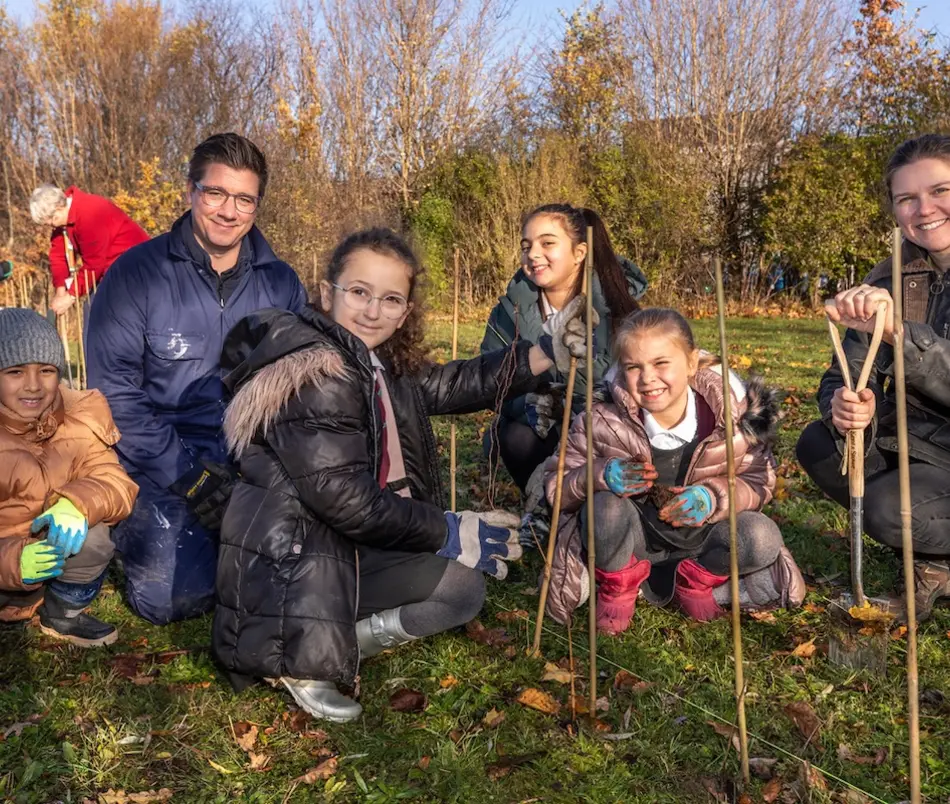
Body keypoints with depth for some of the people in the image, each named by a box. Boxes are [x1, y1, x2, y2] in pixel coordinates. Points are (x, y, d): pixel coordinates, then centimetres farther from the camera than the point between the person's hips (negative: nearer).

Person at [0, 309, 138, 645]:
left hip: (54, 554, 3)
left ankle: (63, 615, 2)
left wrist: (79, 503, -36)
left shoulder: (78, 415, -8)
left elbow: (115, 482, -15)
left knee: (92, 535, -26)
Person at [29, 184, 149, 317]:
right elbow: (59, 253, -1)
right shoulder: (62, 216, 0)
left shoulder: (90, 215, -29)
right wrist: (60, 290, -12)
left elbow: (93, 264, -25)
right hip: (108, 264, 10)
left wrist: (71, 296, -18)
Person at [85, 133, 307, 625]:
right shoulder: (137, 273, -6)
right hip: (162, 469, -2)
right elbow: (114, 394, -8)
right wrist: (187, 475, -15)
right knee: (169, 597, -20)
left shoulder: (280, 283, 4)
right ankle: (138, 530, 15)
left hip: (254, 467, 3)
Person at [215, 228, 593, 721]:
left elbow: (448, 386, 15)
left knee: (463, 586, 6)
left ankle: (330, 644, 3)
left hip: (345, 549, 10)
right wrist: (451, 533, -15)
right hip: (287, 566, -9)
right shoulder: (315, 375, -22)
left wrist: (548, 352, 7)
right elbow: (346, 500, -24)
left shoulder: (374, 361, 9)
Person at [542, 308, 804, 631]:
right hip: (632, 542, -1)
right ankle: (618, 585, -2)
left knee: (763, 539, -26)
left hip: (699, 535, 1)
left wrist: (714, 496, -26)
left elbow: (758, 482, -5)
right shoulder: (603, 420, -19)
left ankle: (696, 579, 4)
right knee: (605, 506, -34)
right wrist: (598, 475, -33)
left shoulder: (733, 412, -17)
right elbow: (555, 483, -11)